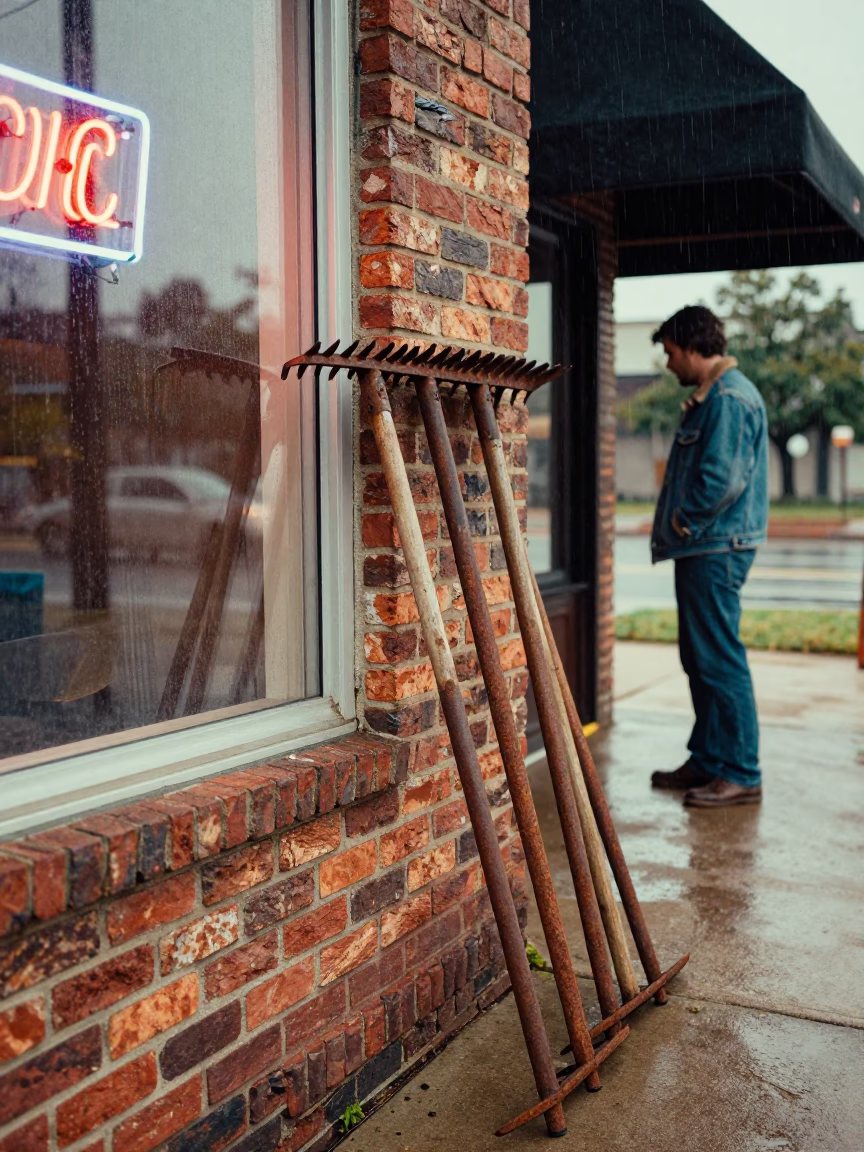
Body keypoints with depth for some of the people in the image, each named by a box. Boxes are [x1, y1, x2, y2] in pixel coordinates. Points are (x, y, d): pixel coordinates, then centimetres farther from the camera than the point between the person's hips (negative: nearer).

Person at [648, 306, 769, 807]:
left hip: (717, 549, -11)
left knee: (720, 661, -6)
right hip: (704, 547, 11)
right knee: (700, 658, 15)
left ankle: (741, 775, 1)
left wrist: (685, 522, -11)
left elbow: (723, 478, -23)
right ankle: (708, 760, 25)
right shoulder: (712, 396, 18)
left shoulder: (730, 398, -15)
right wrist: (680, 527, 12)